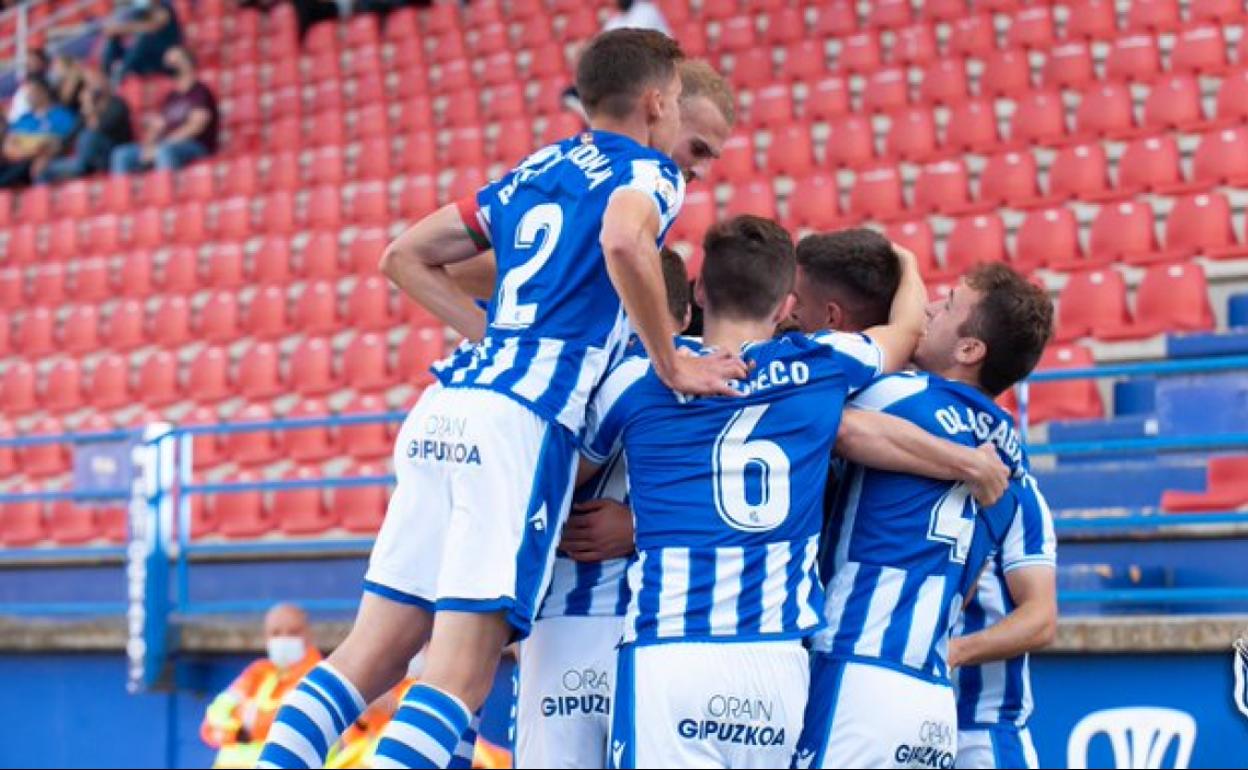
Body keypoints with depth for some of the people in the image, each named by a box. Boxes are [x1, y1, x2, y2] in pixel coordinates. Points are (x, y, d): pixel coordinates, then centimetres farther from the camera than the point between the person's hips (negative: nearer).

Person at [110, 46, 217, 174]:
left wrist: (161, 146, -17)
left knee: (164, 151, -40)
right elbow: (157, 126, 19)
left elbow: (197, 125, -13)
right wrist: (147, 147, -5)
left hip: (195, 147, -8)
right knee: (121, 155, -8)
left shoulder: (201, 91, -1)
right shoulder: (172, 96, 23)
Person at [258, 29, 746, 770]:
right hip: (520, 422, -7)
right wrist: (672, 365, -11)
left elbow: (407, 255, 26)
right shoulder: (649, 172, 4)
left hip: (445, 409, 7)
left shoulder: (535, 172, 24)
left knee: (372, 654, 8)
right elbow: (624, 241, -21)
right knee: (460, 678, -10)